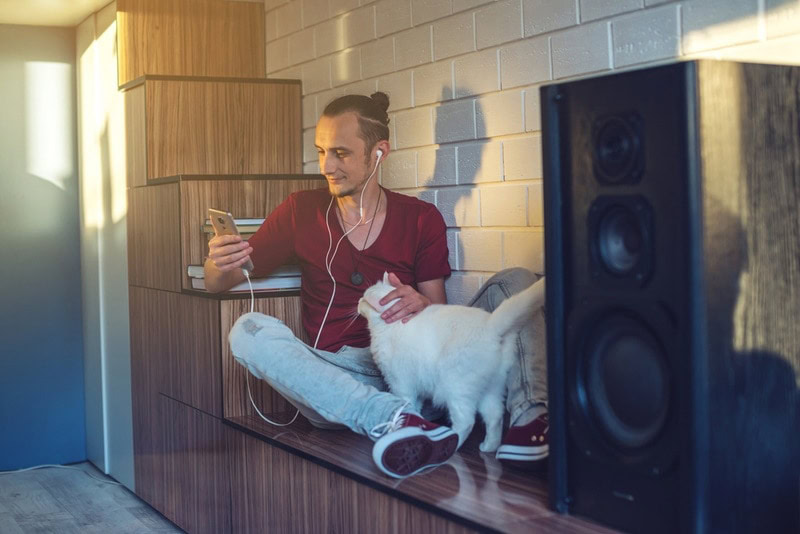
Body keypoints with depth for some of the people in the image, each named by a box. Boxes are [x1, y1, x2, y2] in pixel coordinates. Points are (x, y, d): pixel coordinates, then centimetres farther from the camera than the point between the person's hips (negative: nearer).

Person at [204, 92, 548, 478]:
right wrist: (221, 264, -13)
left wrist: (422, 305, -18)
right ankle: (390, 418, -45)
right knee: (249, 330, -27)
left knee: (515, 282, -10)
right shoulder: (301, 211, 11)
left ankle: (528, 415, -36)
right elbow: (216, 283, 13)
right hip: (338, 380, 0)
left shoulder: (421, 218, 10)